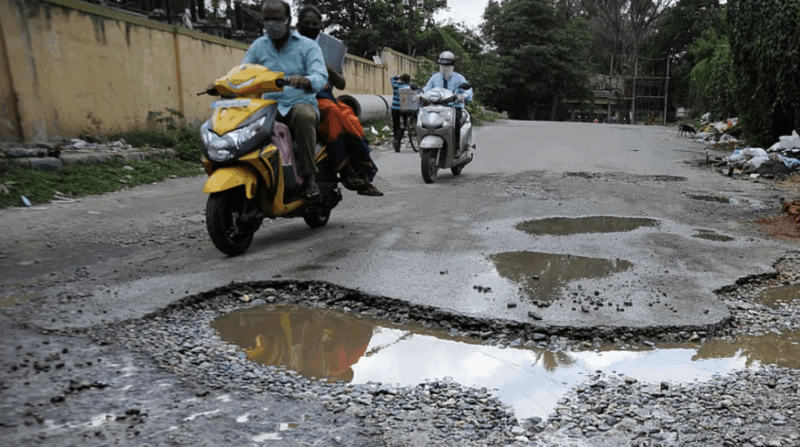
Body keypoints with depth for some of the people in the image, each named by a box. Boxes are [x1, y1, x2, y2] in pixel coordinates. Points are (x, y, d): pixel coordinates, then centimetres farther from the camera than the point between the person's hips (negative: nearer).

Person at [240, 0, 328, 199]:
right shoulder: (258, 46, 15)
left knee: (304, 115, -39)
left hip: (300, 103, -3)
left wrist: (304, 80, -38)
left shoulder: (308, 46, 3)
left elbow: (321, 77, -14)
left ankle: (309, 176, -26)